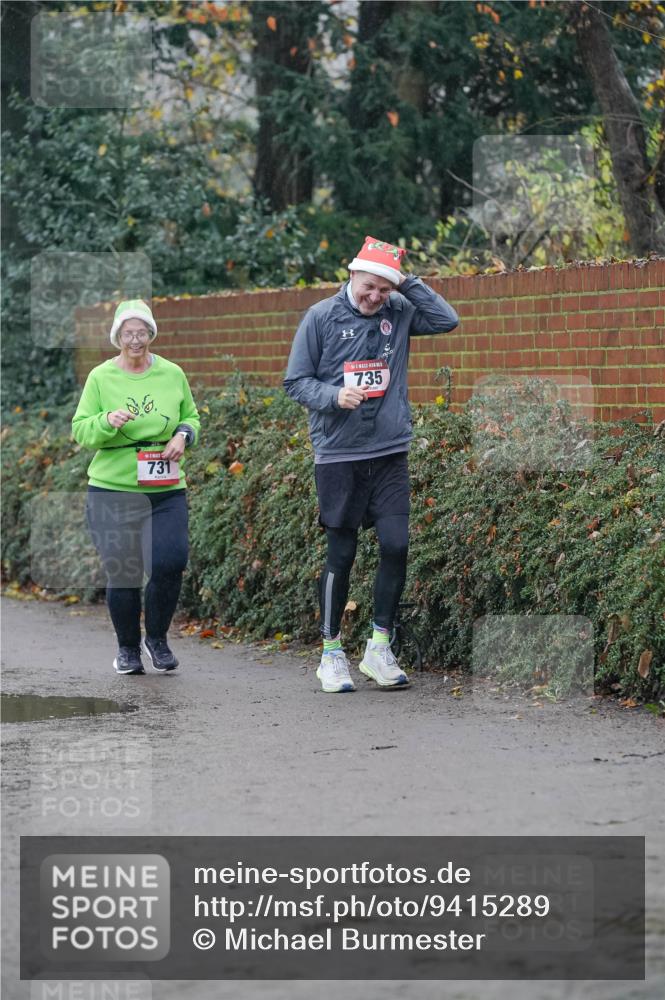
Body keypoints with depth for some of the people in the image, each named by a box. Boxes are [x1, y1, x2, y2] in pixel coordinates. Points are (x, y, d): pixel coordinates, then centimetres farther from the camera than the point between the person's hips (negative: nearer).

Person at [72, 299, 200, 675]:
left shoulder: (172, 374, 6)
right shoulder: (100, 378, 0)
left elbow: (191, 418, 17)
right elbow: (81, 430, 0)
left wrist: (183, 436, -5)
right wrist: (107, 421, -20)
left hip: (166, 490, 1)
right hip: (113, 489, -1)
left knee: (170, 563, -13)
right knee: (122, 573, 0)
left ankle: (157, 638, 13)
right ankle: (128, 648, 22)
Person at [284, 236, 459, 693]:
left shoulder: (399, 312, 6)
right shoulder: (322, 317, -2)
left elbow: (447, 320, -5)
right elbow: (296, 380, 0)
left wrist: (407, 282, -7)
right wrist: (335, 395, -18)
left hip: (390, 453, 3)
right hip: (338, 455, -3)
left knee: (396, 545, -5)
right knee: (341, 554, 2)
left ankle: (380, 648, 7)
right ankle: (332, 655, 12)